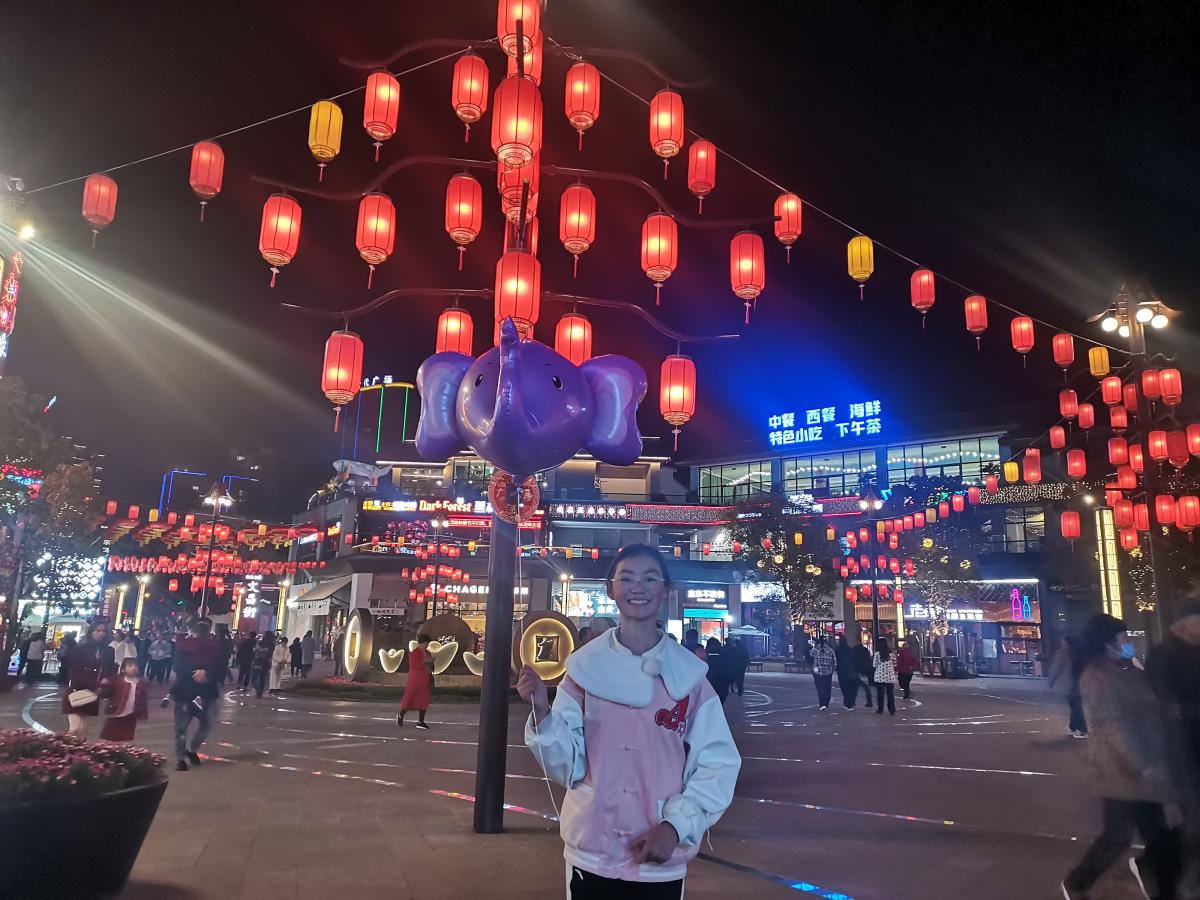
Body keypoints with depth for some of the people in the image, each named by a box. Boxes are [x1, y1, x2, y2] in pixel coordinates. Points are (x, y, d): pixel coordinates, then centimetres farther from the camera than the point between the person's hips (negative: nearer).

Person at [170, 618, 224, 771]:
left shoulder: (214, 646, 1)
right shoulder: (184, 645, 0)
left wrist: (206, 674, -19)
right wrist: (195, 674, -20)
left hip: (207, 692, 1)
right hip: (185, 691, -1)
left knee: (208, 723, 5)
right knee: (181, 727, 4)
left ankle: (192, 749, 23)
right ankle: (180, 758, 15)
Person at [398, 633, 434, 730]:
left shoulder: (428, 653, 11)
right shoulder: (414, 653, -9)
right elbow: (413, 666, -19)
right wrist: (425, 661, -22)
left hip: (425, 680, 6)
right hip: (415, 679, -6)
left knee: (424, 700, 3)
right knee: (409, 698, 1)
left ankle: (420, 722, 6)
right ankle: (400, 716, 24)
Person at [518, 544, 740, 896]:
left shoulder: (688, 673, -6)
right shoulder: (585, 666, -4)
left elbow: (718, 763, -3)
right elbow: (566, 763, -4)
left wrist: (676, 826, -12)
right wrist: (542, 712, -19)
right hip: (591, 853, 1)